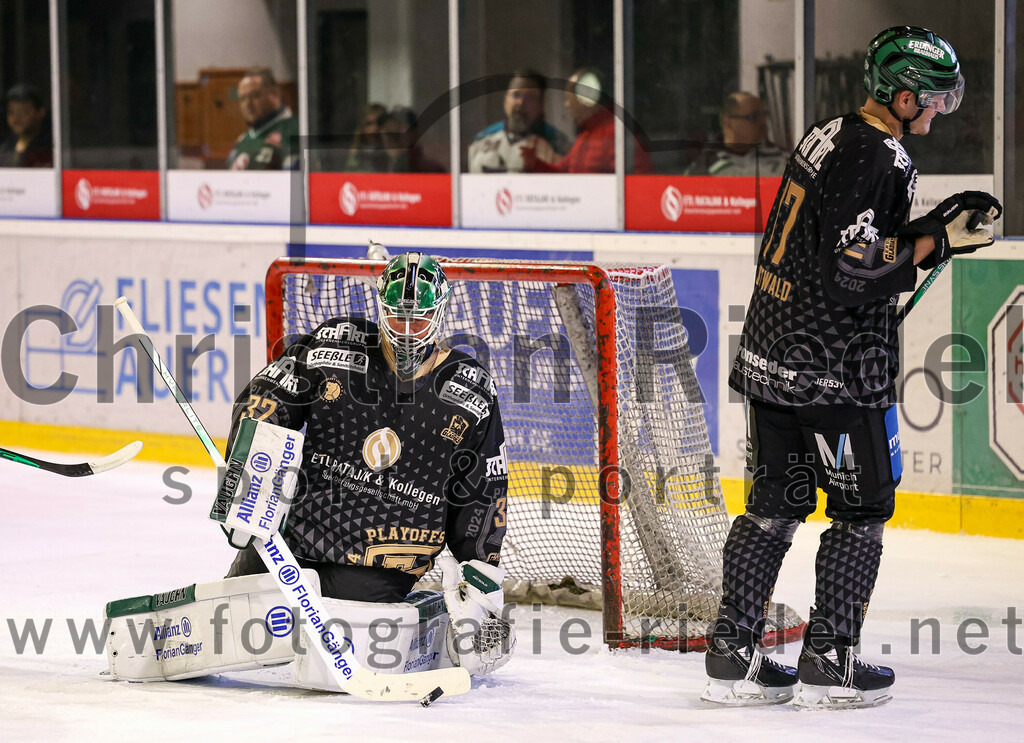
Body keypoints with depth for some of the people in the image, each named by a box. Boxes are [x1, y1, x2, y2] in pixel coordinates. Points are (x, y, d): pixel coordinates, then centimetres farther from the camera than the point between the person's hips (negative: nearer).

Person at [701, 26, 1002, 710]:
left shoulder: (828, 135, 11)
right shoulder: (880, 162, -18)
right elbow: (851, 274, -24)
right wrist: (937, 239, -17)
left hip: (770, 355, 9)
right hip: (835, 369, -9)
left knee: (776, 503, 13)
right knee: (863, 508, 4)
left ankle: (733, 654, 14)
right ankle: (829, 664, 6)